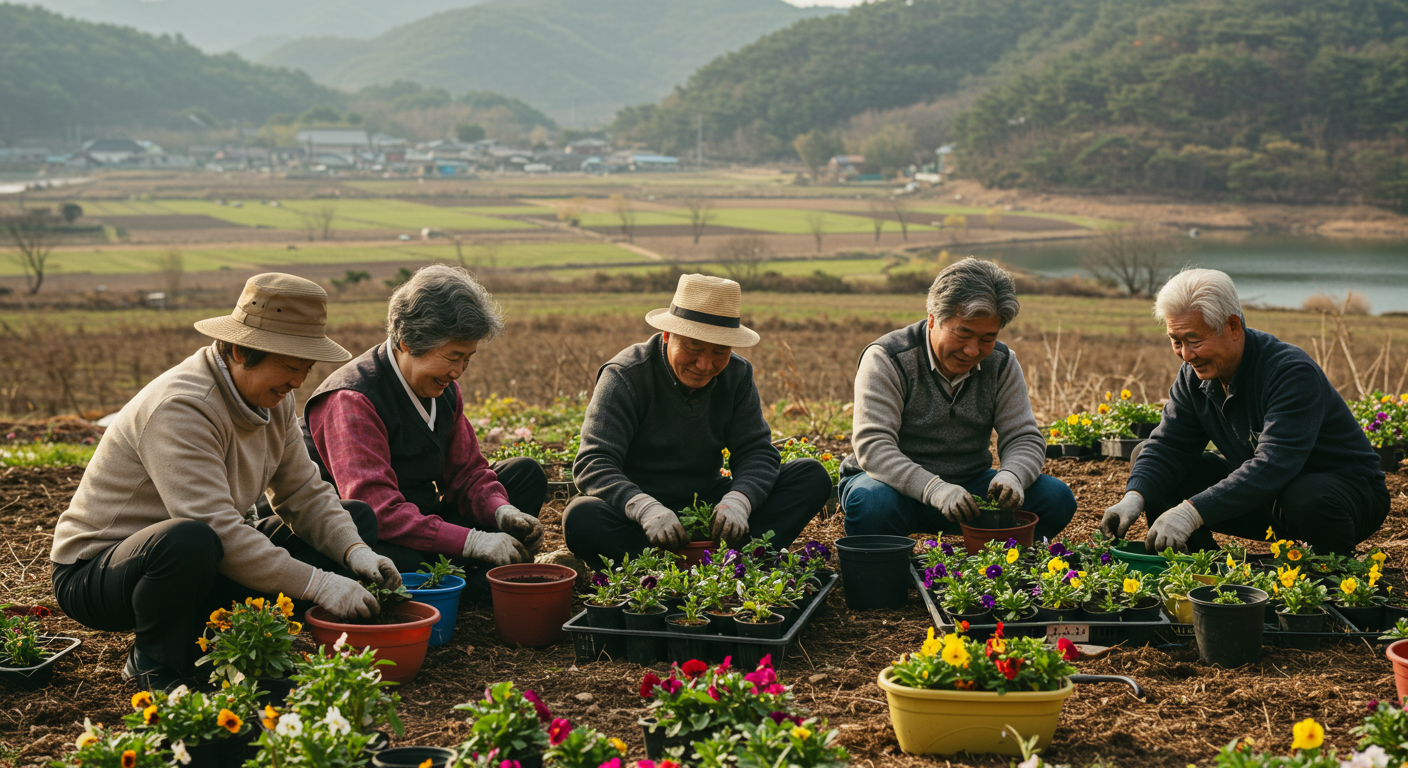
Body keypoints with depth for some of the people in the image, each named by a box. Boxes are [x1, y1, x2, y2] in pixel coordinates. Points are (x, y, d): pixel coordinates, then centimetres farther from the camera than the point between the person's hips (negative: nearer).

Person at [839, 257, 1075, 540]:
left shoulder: (1001, 365, 0)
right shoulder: (887, 360, -16)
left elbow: (1025, 438, -1)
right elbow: (872, 446, -26)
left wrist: (1012, 476, -27)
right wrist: (934, 490, -42)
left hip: (968, 484, 4)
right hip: (900, 484, -4)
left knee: (1057, 498, -15)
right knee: (874, 504, -39)